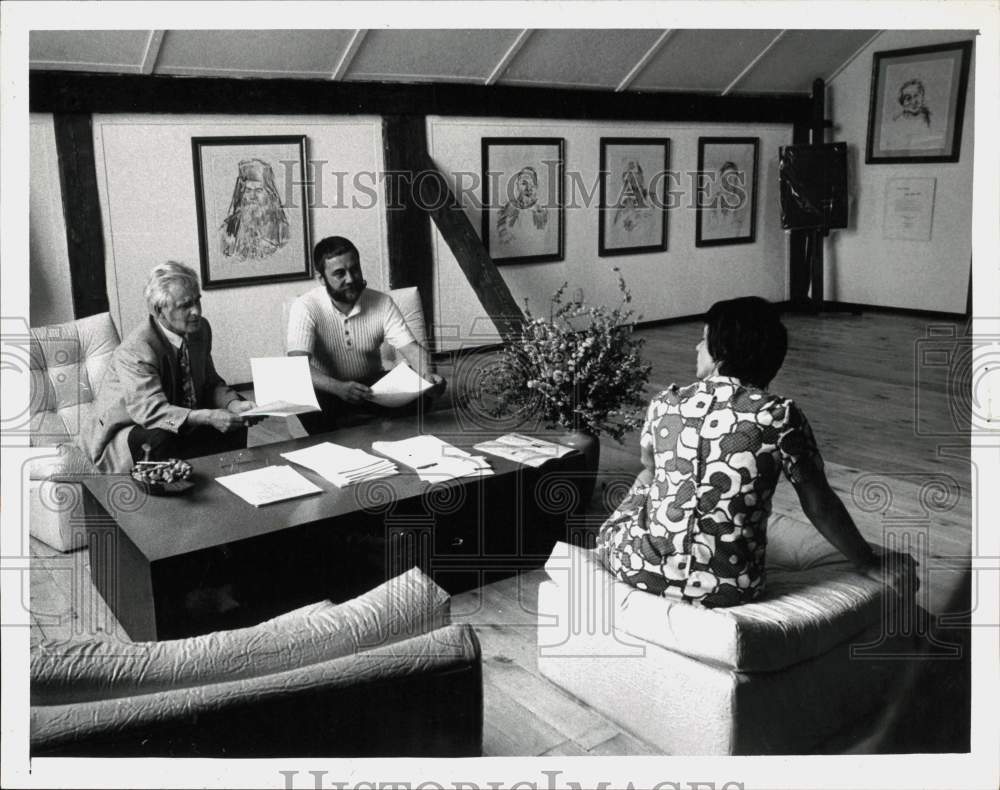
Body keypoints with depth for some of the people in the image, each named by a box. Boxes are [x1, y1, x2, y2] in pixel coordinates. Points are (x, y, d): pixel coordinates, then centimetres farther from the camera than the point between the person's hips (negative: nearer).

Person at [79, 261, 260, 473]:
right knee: (159, 440, -38)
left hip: (182, 426, 6)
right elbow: (151, 410, -33)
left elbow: (211, 384, 6)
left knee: (235, 427, -16)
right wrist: (208, 417, -45)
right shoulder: (135, 351, -25)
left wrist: (233, 404, -16)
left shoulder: (200, 329, -3)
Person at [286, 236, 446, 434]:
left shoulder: (382, 303, -6)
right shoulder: (305, 307, -16)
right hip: (329, 389, -3)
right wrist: (339, 388, -46)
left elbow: (410, 348, -12)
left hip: (373, 386, 3)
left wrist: (427, 374, -36)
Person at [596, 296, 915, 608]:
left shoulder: (665, 403, -2)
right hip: (725, 589, 0)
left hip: (643, 571, 0)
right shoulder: (780, 416, -10)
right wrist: (871, 566, 12)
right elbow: (820, 507, -2)